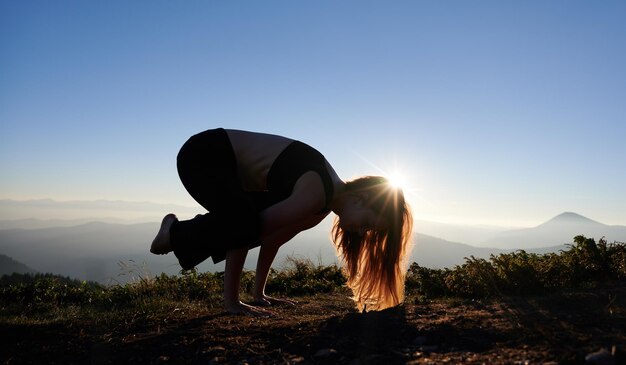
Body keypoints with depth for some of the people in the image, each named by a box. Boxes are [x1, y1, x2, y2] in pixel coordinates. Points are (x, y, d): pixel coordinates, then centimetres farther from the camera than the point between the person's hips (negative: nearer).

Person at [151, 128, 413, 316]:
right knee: (246, 223, -30)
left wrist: (259, 295, 13)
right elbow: (254, 229, -26)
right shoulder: (315, 194, -26)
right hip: (203, 154, -9)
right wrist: (231, 303, -18)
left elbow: (273, 237, 11)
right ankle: (175, 233, -3)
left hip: (228, 164, 9)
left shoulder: (325, 203, 4)